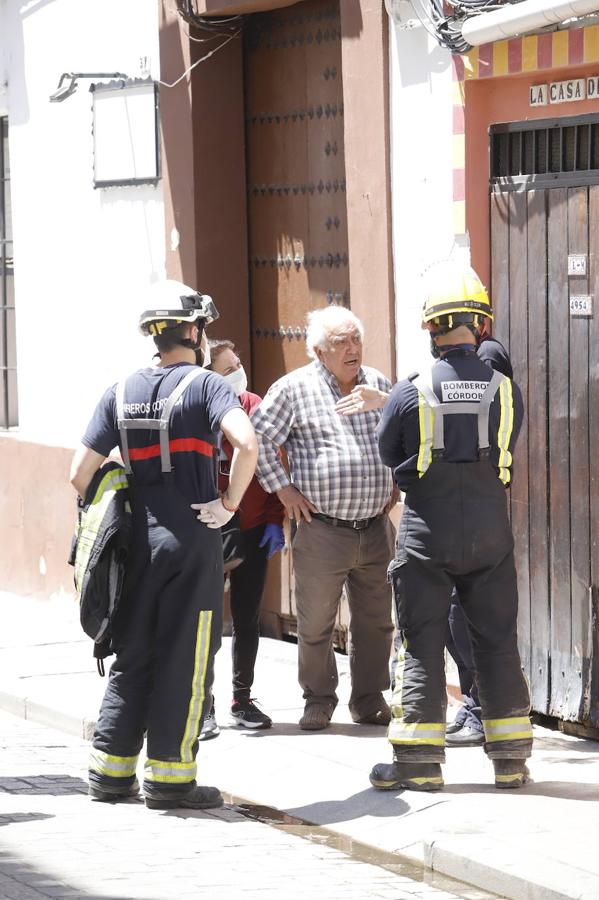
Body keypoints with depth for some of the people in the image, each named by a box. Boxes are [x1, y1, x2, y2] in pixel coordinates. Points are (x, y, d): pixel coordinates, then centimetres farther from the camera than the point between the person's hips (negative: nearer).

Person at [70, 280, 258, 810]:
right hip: (194, 540, -5)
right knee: (185, 660, 1)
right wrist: (229, 504, -12)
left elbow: (81, 474, 3)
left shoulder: (121, 394, 8)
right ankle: (170, 776, 2)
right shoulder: (206, 385, -6)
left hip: (137, 542, 5)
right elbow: (247, 443, -24)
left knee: (132, 657, 13)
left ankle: (111, 770, 16)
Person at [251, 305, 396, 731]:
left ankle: (370, 698, 19)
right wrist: (282, 488, -5)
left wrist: (395, 484, 17)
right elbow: (258, 437, -2)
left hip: (375, 528, 4)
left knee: (376, 620, 8)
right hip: (322, 531, -4)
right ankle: (319, 700, 14)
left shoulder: (379, 385, 10)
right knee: (316, 622, 1)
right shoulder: (295, 388, -4)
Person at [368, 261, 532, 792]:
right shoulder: (506, 391, -4)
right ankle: (511, 757, 13)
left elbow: (387, 453, 4)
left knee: (422, 644, 4)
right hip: (490, 532, 2)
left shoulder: (411, 394, -10)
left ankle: (419, 761, 2)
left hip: (427, 534, -2)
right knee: (497, 642, 10)